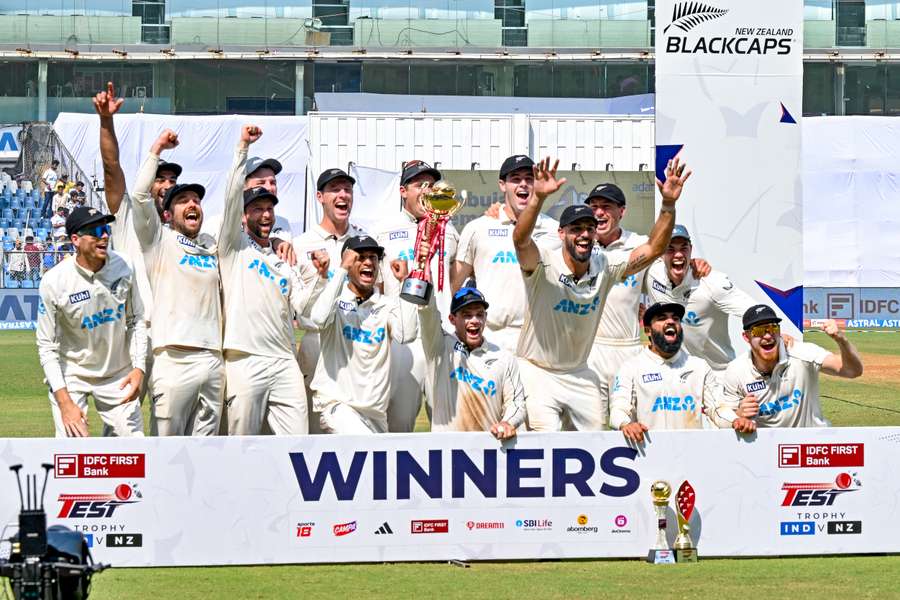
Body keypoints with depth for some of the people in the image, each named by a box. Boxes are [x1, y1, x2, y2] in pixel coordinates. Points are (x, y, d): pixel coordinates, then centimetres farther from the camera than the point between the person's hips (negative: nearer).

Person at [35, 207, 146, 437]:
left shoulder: (123, 267, -10)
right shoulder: (55, 281, -20)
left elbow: (136, 321, 4)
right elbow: (47, 346, -14)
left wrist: (139, 367, -8)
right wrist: (64, 402, -20)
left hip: (118, 375, 3)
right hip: (72, 374, -3)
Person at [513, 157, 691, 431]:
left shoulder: (605, 266, -4)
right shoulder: (543, 264, -19)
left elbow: (653, 249, -7)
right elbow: (521, 240, -39)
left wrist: (668, 205, -23)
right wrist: (538, 197, -57)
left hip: (579, 374, 5)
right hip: (537, 370, -5)